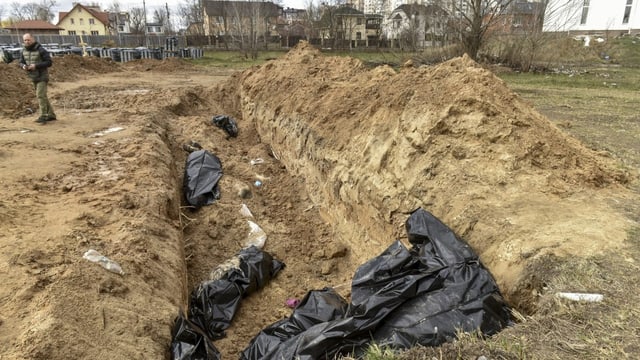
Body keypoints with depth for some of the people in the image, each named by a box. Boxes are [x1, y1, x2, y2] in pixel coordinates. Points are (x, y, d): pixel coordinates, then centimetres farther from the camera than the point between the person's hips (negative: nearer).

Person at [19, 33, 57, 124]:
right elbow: (21, 62, 10)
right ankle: (51, 115, 19)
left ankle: (43, 116, -13)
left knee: (40, 95, -14)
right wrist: (23, 66, -14)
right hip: (34, 78, 7)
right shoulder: (24, 51, 5)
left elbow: (49, 62, -15)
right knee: (42, 96, 11)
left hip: (42, 77, -7)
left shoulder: (41, 50, -13)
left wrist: (36, 66, -23)